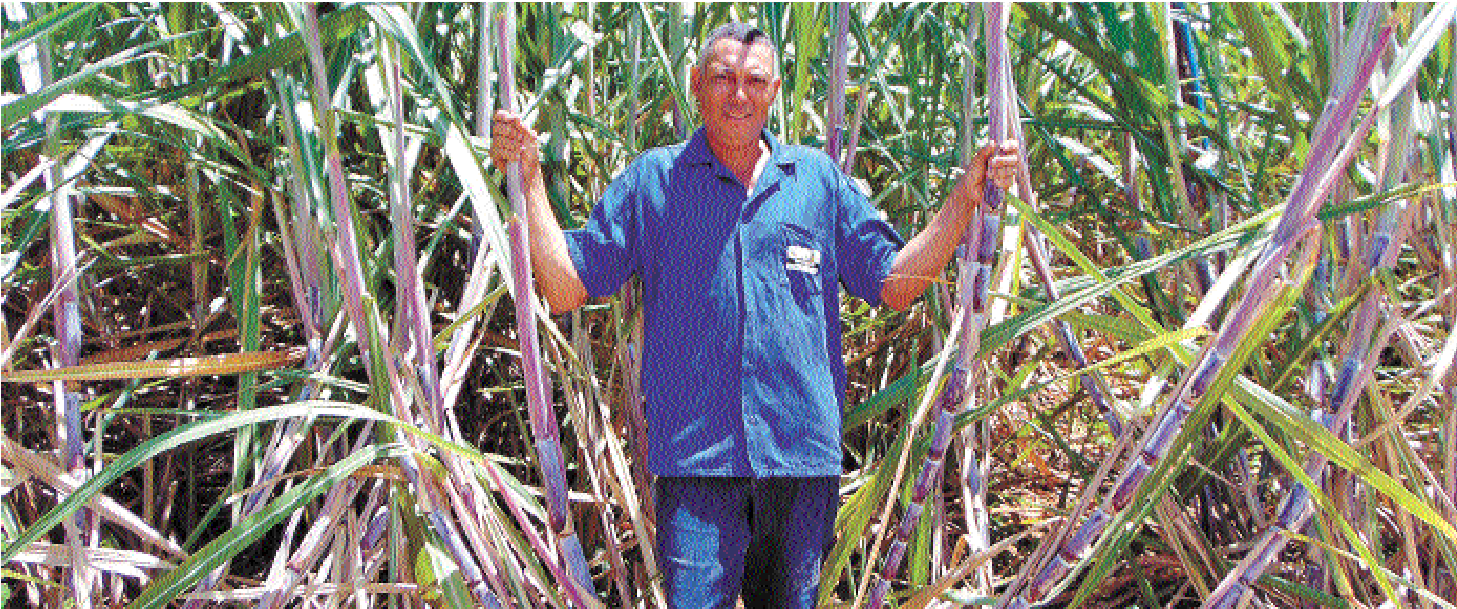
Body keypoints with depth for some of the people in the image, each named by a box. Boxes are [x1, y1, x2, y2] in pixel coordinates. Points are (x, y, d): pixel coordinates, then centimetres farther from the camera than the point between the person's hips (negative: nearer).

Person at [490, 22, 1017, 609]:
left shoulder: (820, 179, 11)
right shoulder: (651, 180, 8)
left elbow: (894, 284, 13)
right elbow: (565, 287, 5)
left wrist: (966, 196, 5)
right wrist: (529, 179, -3)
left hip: (805, 452, 2)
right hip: (696, 453, -2)